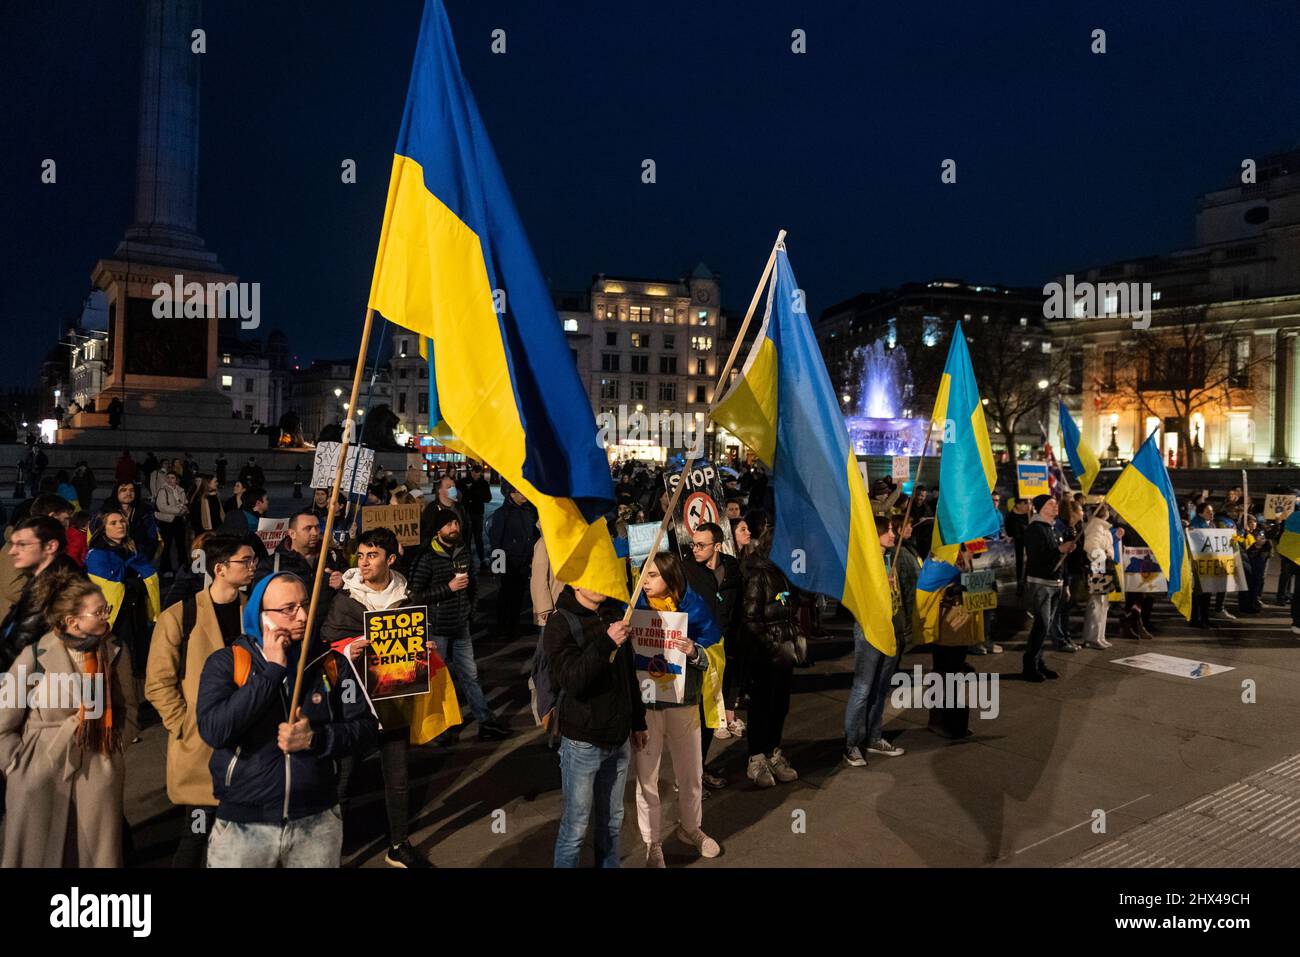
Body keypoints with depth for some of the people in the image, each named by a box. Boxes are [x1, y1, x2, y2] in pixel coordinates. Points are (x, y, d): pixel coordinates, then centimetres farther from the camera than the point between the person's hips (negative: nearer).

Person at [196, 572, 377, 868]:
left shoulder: (331, 663, 0)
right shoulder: (226, 662, -5)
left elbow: (366, 727, -1)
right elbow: (213, 730, -19)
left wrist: (316, 739, -18)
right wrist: (272, 670, -19)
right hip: (242, 826, -1)